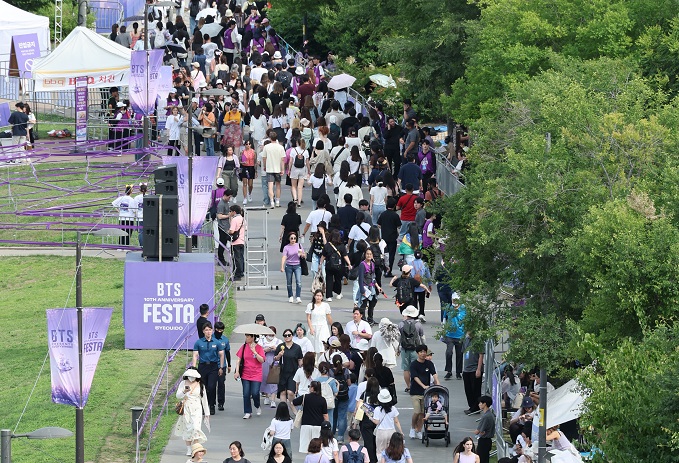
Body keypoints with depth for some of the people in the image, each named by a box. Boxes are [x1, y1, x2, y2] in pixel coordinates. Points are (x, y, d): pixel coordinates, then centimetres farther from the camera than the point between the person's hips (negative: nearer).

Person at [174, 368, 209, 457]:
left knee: (195, 428, -14)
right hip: (186, 409, 1)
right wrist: (184, 392, -22)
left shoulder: (200, 385, 5)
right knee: (187, 428, 1)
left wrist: (207, 412, 12)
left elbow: (204, 399, 11)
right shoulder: (183, 383, 5)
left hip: (196, 410, -1)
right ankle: (188, 449, 9)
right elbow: (178, 396, 0)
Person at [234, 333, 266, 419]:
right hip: (245, 375, 3)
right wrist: (237, 371, -4)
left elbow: (262, 360, -12)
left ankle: (257, 407, 21)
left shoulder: (259, 348, -4)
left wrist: (254, 351, -19)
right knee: (246, 394, 0)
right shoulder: (244, 347, 3)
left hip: (256, 375, -3)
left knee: (255, 393, -10)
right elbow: (238, 359, 3)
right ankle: (248, 412, 10)